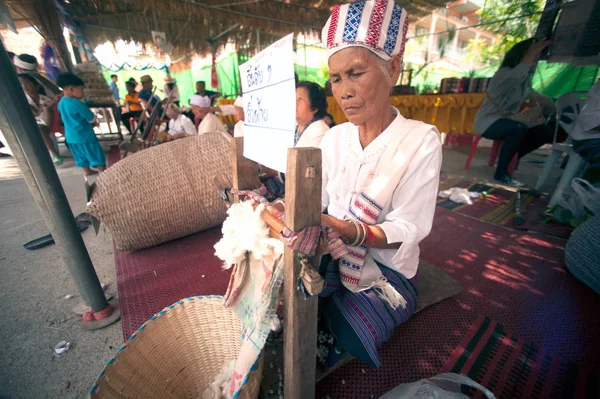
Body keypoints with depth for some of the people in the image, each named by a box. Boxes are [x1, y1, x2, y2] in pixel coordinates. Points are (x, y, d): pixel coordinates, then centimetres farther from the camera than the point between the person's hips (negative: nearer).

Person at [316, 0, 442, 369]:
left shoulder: (421, 141, -14)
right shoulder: (334, 138, 0)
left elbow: (407, 229, -19)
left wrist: (351, 231, -38)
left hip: (387, 272, -3)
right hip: (332, 258, 4)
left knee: (337, 338, -24)